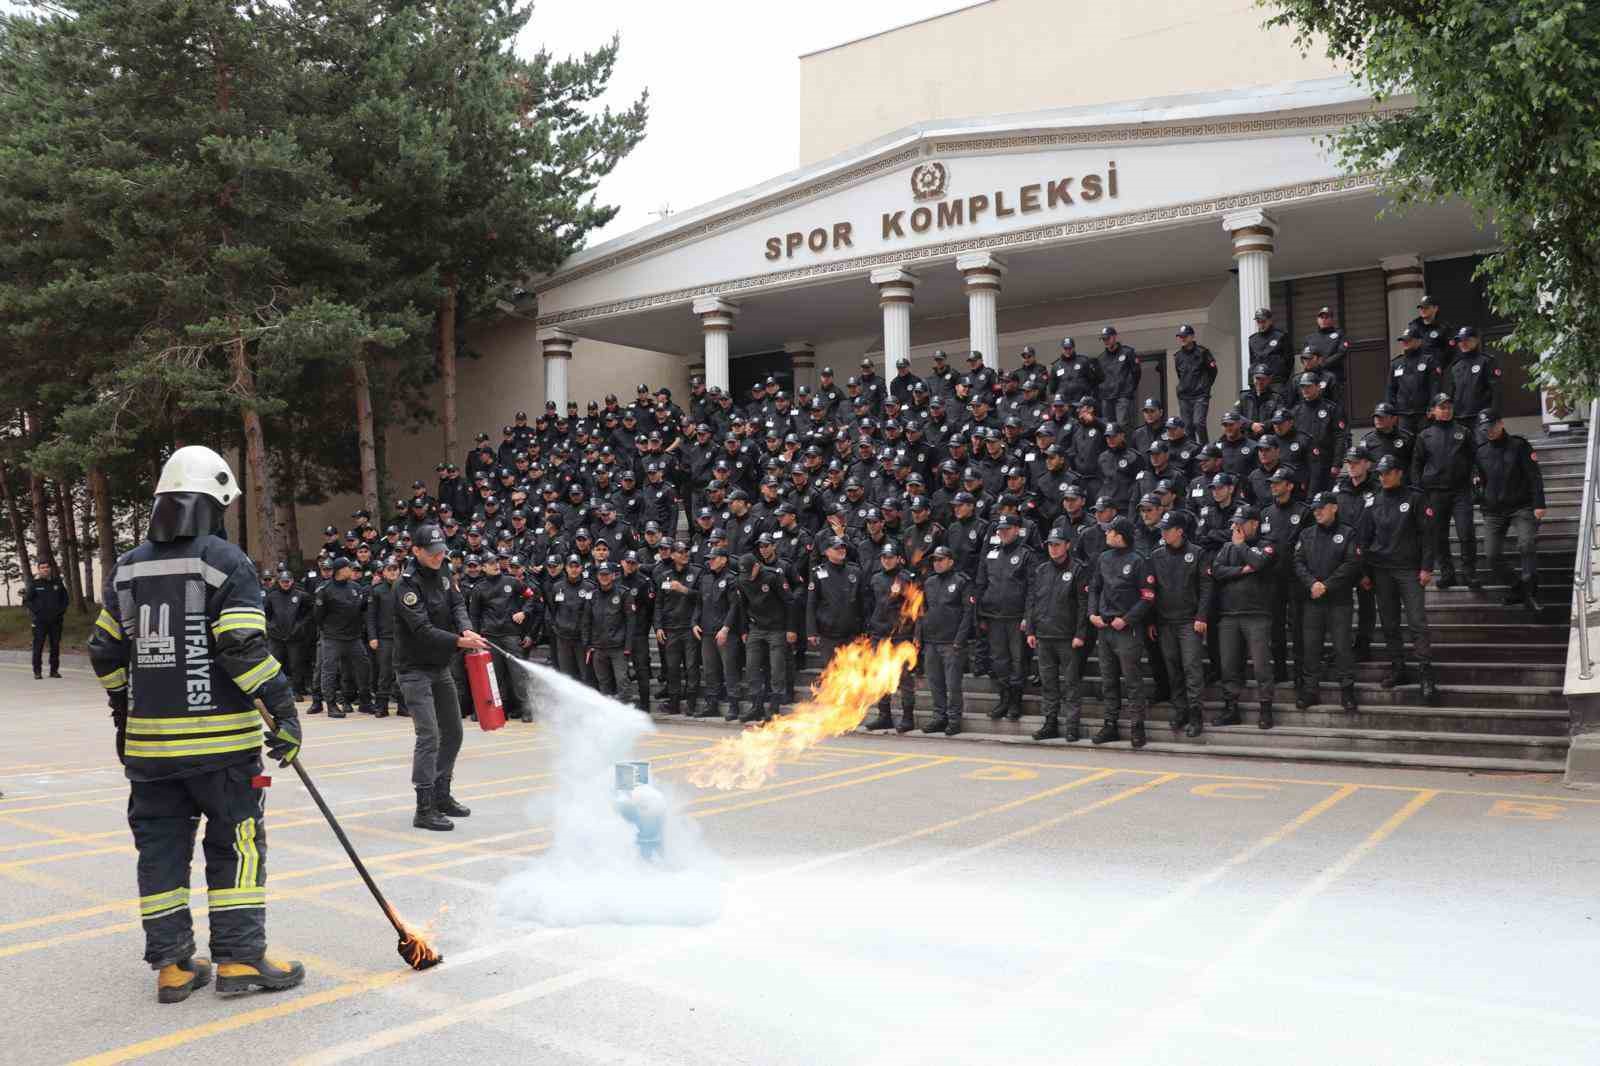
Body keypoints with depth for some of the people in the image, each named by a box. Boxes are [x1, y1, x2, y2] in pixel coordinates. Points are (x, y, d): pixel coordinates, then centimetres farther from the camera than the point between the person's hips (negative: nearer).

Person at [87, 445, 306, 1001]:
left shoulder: (127, 567, 10)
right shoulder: (226, 561, -9)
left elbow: (105, 651, 14)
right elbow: (245, 647, -17)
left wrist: (125, 715, 25)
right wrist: (283, 710, -14)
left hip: (149, 739, 6)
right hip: (219, 737, -5)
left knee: (161, 845, 11)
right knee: (237, 843, 4)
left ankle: (172, 965, 16)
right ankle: (239, 958, 6)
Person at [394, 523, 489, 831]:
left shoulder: (442, 572, 6)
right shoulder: (408, 584, -18)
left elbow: (457, 604, 2)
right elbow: (423, 630, -25)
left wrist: (466, 630, -18)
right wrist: (459, 641, -32)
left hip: (441, 667, 8)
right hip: (415, 669, -8)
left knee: (453, 733, 14)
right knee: (429, 736, -15)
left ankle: (441, 796, 27)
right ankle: (424, 809, -10)